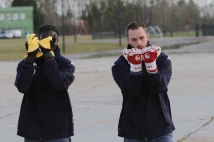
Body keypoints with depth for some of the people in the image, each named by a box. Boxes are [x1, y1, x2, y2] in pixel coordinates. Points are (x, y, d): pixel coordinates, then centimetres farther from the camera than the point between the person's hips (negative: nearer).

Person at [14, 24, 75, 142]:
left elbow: (59, 83, -21)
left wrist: (48, 56, -24)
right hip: (32, 131, 1)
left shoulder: (65, 64, 0)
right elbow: (22, 87, -16)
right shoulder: (25, 63, 3)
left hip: (58, 130, -1)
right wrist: (30, 58, -21)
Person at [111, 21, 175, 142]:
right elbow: (131, 91, -15)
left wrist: (151, 64, -26)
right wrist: (135, 65, -26)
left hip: (161, 128, 0)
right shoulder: (120, 65, -2)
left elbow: (160, 88, -14)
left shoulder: (163, 59, 0)